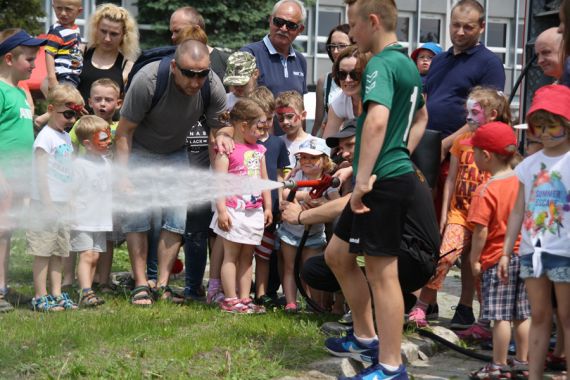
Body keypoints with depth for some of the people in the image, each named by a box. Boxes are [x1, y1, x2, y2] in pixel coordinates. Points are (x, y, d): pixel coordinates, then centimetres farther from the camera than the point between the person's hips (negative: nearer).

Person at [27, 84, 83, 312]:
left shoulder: (66, 138, 16)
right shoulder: (46, 136, -11)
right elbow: (41, 172, -15)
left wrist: (70, 203, 17)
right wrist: (47, 204, -19)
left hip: (63, 206, 8)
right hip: (46, 206, -8)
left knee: (58, 252, 10)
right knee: (43, 252, -5)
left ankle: (56, 295, 15)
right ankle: (40, 298, -2)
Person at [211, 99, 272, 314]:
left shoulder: (258, 150, 13)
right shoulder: (228, 150, -10)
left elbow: (264, 180, 19)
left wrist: (268, 207, 15)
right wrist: (222, 210, -19)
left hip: (254, 212, 7)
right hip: (234, 211, -7)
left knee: (247, 256, 10)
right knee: (231, 255, -1)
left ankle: (245, 299, 13)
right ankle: (230, 300, 1)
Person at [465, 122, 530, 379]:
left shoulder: (485, 192, -16)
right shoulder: (523, 183, 4)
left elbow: (481, 232, -18)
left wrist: (475, 260, -8)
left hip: (497, 259, -7)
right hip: (524, 255, 7)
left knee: (500, 316, -2)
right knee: (523, 314, 12)